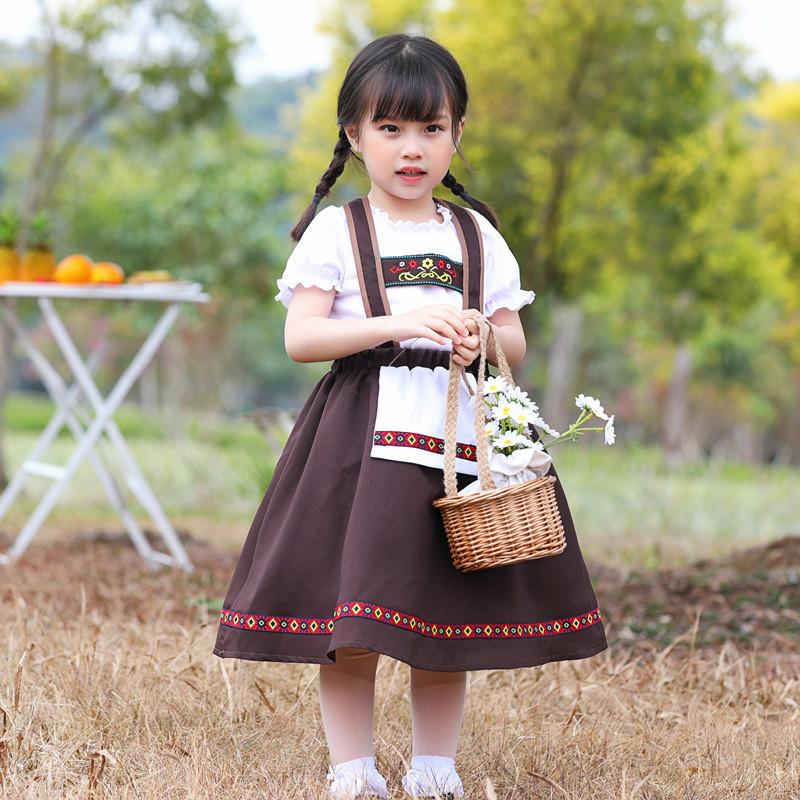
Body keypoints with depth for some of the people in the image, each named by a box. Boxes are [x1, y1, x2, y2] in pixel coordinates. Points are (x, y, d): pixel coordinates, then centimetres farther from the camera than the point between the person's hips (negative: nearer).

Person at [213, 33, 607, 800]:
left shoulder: (476, 234, 13)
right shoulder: (336, 231, 2)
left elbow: (515, 341, 13)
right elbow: (300, 336, -7)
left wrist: (482, 339, -10)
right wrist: (395, 325, -18)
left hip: (463, 436, 3)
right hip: (365, 439, -3)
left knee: (449, 617, 6)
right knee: (352, 621, -6)